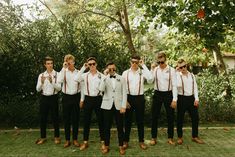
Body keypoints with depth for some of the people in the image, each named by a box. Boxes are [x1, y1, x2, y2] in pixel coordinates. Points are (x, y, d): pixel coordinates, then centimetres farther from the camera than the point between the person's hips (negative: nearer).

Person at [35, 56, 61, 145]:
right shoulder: (41, 75, 6)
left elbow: (59, 88, -12)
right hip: (44, 98, 3)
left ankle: (56, 137, 20)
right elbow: (38, 89, 1)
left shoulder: (57, 74, -3)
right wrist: (42, 82, -18)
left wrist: (52, 82, -26)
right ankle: (43, 137, 25)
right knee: (43, 118, 9)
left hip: (53, 98, -3)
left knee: (55, 118, 5)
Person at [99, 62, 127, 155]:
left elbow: (124, 93, 1)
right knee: (107, 127, 7)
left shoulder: (121, 78, 5)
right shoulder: (105, 79, 2)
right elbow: (101, 89, -17)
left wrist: (123, 106, -7)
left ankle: (121, 146, 21)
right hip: (107, 105, 0)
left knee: (120, 127, 7)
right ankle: (106, 146, 22)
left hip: (118, 105, 0)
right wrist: (105, 76, -16)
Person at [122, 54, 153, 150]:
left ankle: (141, 141, 24)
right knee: (128, 120, 10)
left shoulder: (142, 72, -1)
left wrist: (143, 65, -16)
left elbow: (150, 79, -22)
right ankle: (126, 141, 24)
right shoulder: (125, 73, 1)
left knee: (140, 120, 9)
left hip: (140, 98, 0)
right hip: (129, 98, 1)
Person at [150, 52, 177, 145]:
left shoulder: (171, 70, -5)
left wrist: (174, 99, -10)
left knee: (170, 117, 8)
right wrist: (152, 69, -17)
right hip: (157, 94, 1)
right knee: (154, 117, 6)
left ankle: (170, 138, 25)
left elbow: (174, 85, -6)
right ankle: (153, 138, 21)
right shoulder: (155, 70, 1)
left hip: (168, 94, -1)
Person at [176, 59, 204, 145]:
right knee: (180, 119, 5)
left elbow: (195, 87, 9)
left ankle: (195, 136, 26)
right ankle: (180, 137, 21)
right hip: (182, 98, -4)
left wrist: (196, 99, 0)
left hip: (191, 98, 5)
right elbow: (177, 85, -22)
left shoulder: (192, 75, 9)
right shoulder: (177, 75, -5)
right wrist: (179, 73, -23)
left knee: (195, 118, 9)